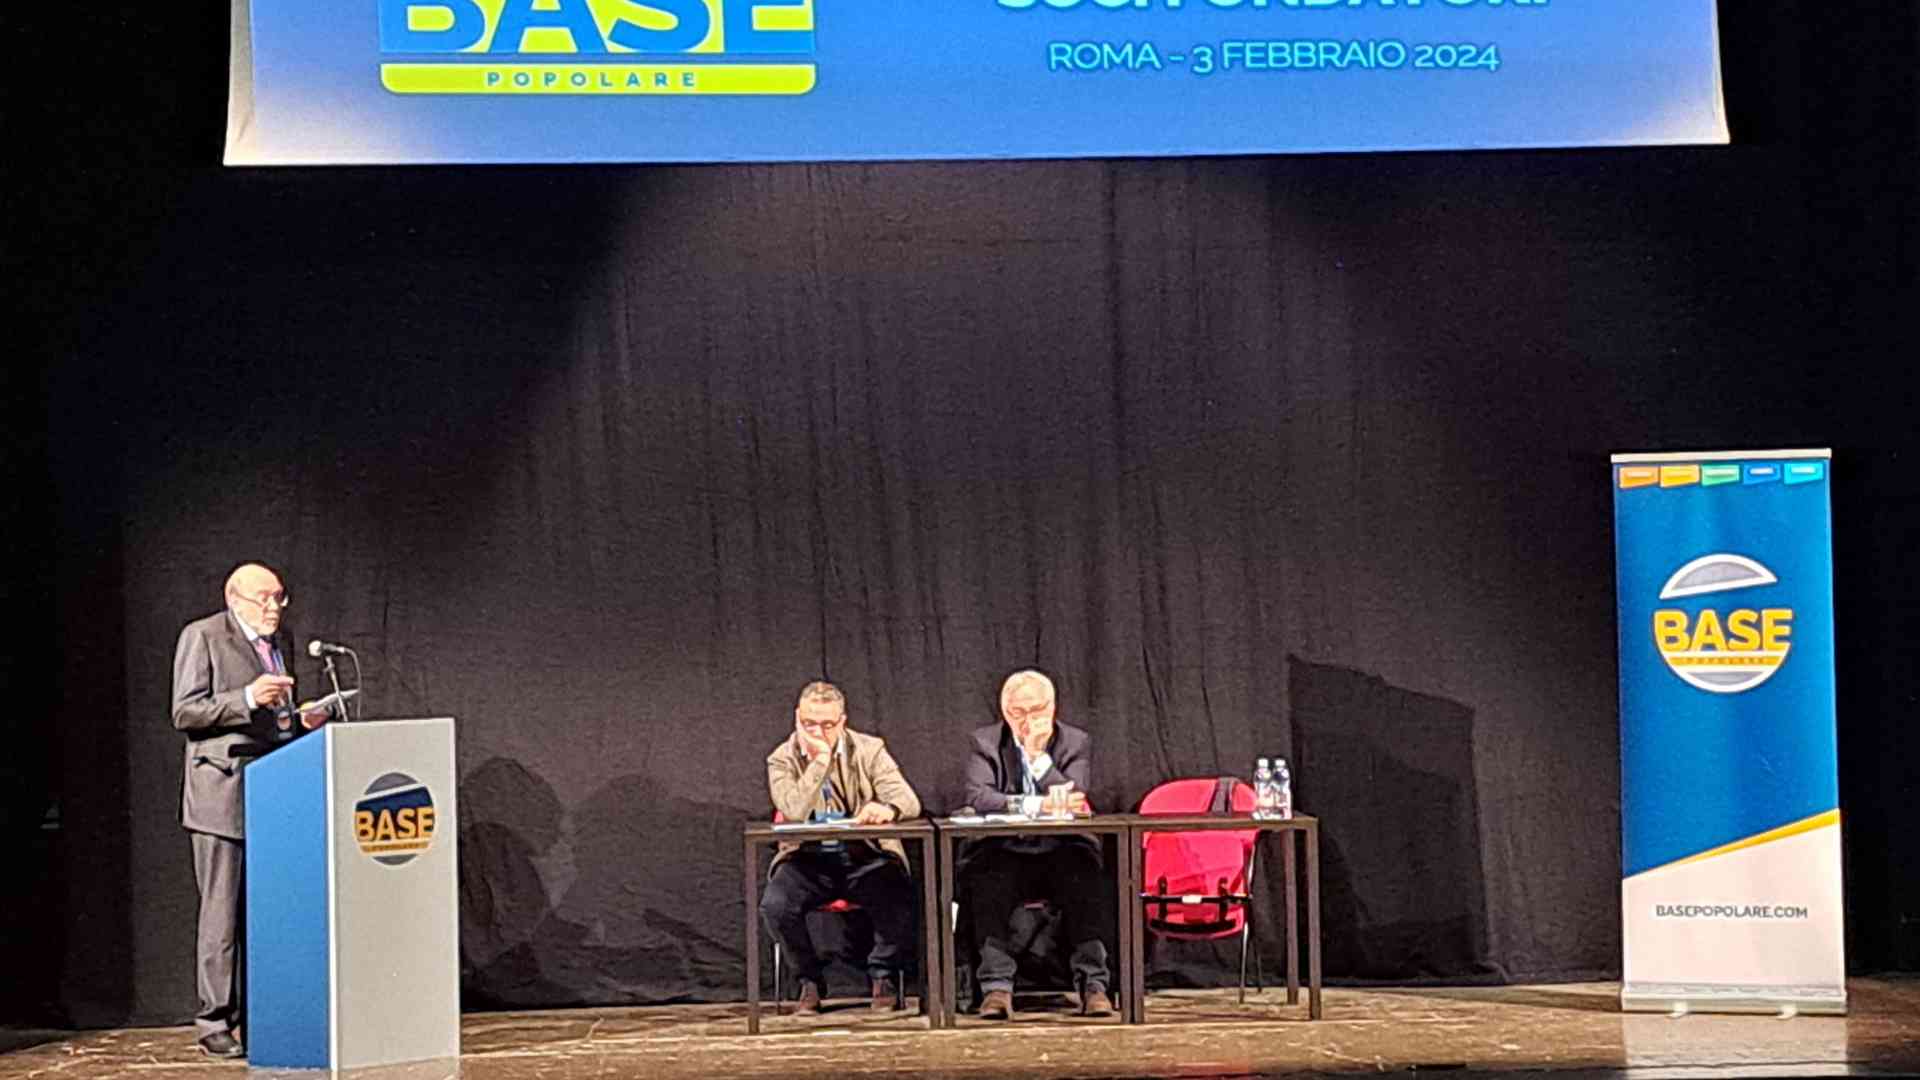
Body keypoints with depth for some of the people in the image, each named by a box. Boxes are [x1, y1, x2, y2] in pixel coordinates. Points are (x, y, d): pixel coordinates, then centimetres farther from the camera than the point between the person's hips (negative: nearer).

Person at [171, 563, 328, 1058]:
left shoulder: (276, 644, 19)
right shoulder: (202, 637, -3)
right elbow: (185, 712, -10)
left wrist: (301, 721, 6)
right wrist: (247, 699, -22)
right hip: (223, 794, -7)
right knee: (222, 911, -5)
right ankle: (215, 1022, -1)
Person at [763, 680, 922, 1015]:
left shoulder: (869, 750, 1)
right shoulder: (782, 760, 0)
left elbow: (908, 801, -11)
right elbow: (794, 812, -18)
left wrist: (887, 809, -35)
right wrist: (820, 760, -20)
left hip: (866, 855, 0)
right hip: (809, 859, 0)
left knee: (900, 901, -29)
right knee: (774, 905, -29)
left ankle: (883, 976, -1)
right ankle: (810, 980, -3)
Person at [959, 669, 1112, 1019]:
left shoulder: (1076, 743, 5)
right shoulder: (985, 743, 6)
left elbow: (1073, 804, -10)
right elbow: (977, 798, -13)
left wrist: (1038, 755, -16)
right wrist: (1039, 805, -24)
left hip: (1060, 855, 0)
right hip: (1004, 855, 0)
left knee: (1085, 876, -31)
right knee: (986, 880, -32)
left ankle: (1093, 984, -29)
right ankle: (996, 986, -30)